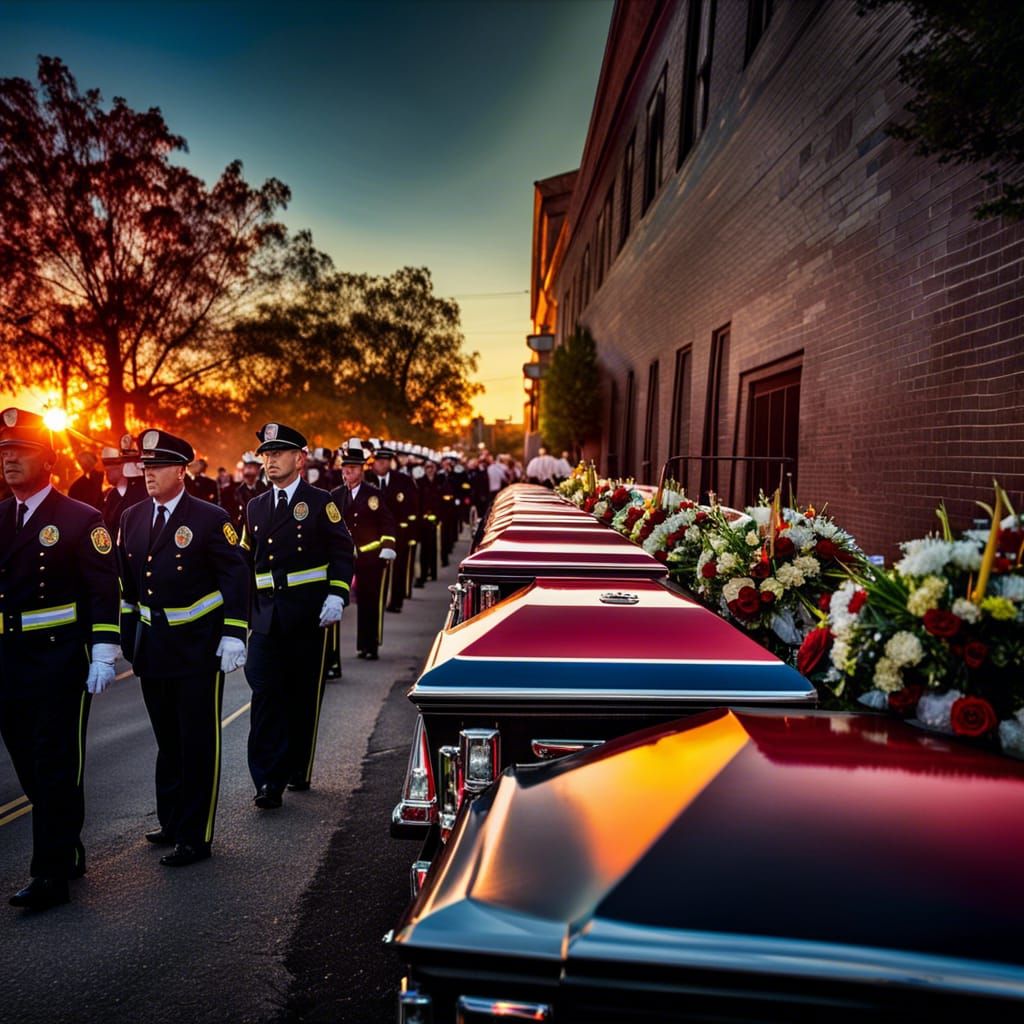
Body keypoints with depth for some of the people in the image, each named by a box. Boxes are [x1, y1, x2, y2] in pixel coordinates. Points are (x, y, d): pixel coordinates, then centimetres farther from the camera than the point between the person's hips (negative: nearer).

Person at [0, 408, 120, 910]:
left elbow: (104, 591, -10)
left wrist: (103, 655, -15)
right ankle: (67, 849, 30)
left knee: (56, 768, 0)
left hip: (61, 662, -6)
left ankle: (52, 873, 10)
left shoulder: (81, 519, -7)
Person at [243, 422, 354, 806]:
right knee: (265, 694, -6)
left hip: (308, 614, -3)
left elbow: (342, 552, -4)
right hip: (265, 616, 3)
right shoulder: (254, 507, 13)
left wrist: (336, 596, -16)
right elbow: (246, 561, 18)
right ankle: (268, 781, -3)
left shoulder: (320, 501, -1)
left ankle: (297, 770, 23)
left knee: (304, 695, 7)